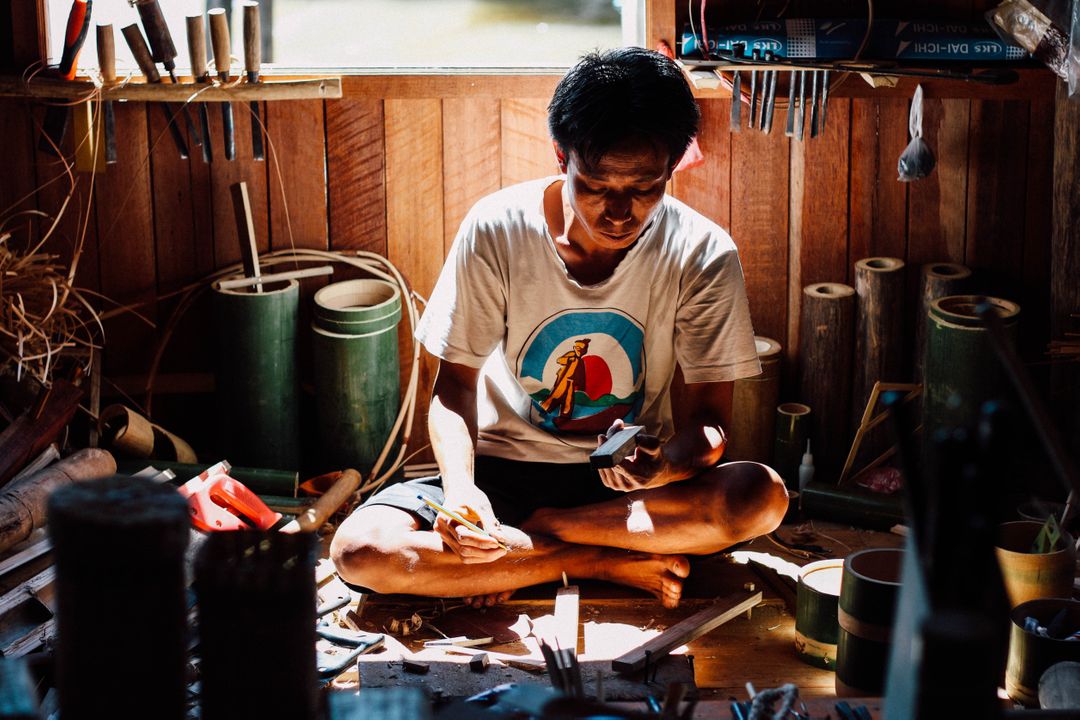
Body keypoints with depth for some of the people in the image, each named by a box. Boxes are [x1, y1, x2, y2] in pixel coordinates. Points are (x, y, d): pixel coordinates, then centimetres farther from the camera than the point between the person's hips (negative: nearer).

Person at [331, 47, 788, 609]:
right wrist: (461, 487, -28)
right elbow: (453, 386, -7)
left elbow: (707, 417, -9)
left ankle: (536, 528, -16)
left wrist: (667, 465, -34)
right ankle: (606, 563, -15)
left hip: (633, 480, 0)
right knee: (358, 550, -27)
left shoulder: (703, 255, -13)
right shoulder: (495, 230, -13)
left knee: (763, 495, -31)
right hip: (503, 470, 0)